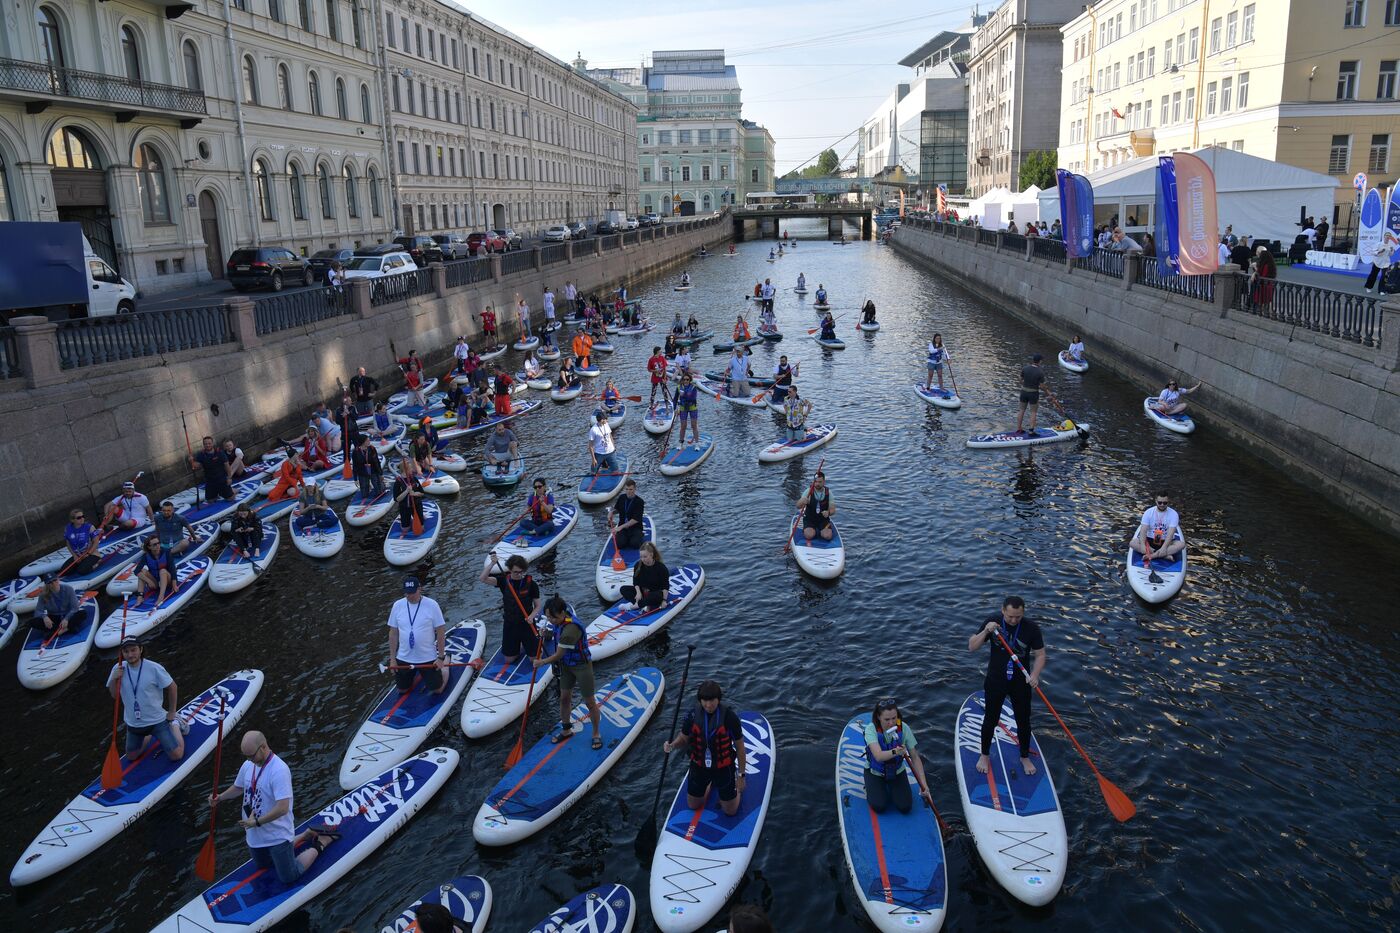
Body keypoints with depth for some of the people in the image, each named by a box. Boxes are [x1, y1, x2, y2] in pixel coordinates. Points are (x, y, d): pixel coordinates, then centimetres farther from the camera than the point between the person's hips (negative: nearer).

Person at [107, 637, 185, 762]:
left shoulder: (154, 668, -22)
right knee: (131, 756, 19)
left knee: (176, 755, 0)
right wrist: (114, 679, -22)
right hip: (133, 723, 4)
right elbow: (114, 695, -3)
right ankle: (149, 736, 41)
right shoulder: (118, 669, -11)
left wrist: (172, 713, -2)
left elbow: (172, 687, -9)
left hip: (156, 720, -4)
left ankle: (175, 725, 25)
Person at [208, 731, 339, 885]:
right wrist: (220, 797, 0)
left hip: (277, 836, -8)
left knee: (289, 878, 4)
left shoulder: (279, 770, -29)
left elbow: (282, 808, -33)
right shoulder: (248, 765, -4)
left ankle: (321, 842, 21)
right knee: (264, 866, 30)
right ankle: (307, 835, 36)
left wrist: (257, 822, -26)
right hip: (254, 836, 8)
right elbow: (238, 788, 17)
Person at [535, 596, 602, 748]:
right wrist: (547, 635, -1)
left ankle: (597, 734, 22)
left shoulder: (571, 629, -35)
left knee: (590, 702, 5)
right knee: (564, 697, 16)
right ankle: (566, 730, 35)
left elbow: (558, 655, -24)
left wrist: (542, 662, -9)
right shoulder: (560, 620, -8)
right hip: (567, 665, 8)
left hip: (581, 666, -8)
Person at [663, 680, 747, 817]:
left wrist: (741, 775, -9)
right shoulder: (692, 716, -15)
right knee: (693, 806, 21)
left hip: (723, 768, -3)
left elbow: (740, 747, -14)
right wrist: (672, 746, -23)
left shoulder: (730, 717, -24)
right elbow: (683, 739, -1)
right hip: (699, 766, 3)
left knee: (730, 811, 11)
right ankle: (710, 784, 46)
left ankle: (735, 784, 39)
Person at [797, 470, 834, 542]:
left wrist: (828, 512, -27)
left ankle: (820, 531, 11)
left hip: (823, 520, 2)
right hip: (809, 520, -1)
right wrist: (802, 502, -41)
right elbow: (798, 506, -17)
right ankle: (805, 530, 8)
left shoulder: (828, 492, -4)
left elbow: (833, 510, -2)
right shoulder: (808, 491, -10)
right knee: (809, 535, -27)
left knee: (827, 536, -23)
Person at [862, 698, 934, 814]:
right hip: (875, 773, -2)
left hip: (897, 772, 2)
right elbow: (878, 756, -42)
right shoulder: (871, 729, -28)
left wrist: (924, 784, -26)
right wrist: (895, 752, -62)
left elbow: (915, 758, -17)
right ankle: (870, 788, 15)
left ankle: (891, 787, 20)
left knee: (905, 807, -11)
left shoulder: (903, 728, -22)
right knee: (879, 807, -17)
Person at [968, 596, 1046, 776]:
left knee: (1023, 722, 14)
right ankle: (984, 755, 34)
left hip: (1021, 683, 0)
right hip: (995, 681, 0)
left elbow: (1040, 655, -6)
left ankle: (1025, 757, 38)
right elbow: (971, 647, -11)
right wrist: (985, 631, -28)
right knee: (990, 720, 12)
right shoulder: (992, 622, -14)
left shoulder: (1031, 628, -15)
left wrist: (1035, 675, -24)